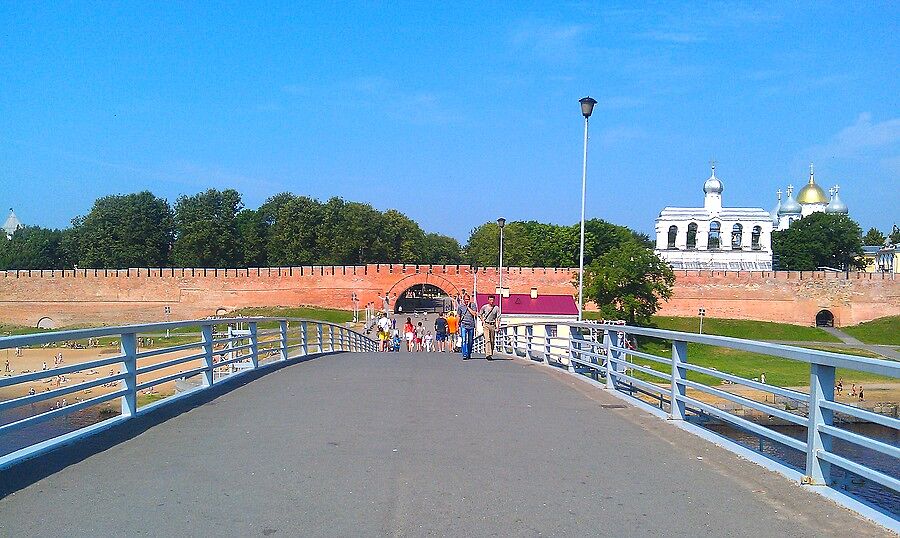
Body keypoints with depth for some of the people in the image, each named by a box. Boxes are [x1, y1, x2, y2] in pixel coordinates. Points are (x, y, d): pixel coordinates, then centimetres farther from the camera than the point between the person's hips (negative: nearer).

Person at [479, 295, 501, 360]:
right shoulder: (484, 307, 0)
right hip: (486, 324, -2)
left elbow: (498, 318, 0)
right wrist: (482, 321, 5)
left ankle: (491, 354, 18)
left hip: (493, 325, 2)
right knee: (487, 339, -13)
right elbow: (480, 314, 16)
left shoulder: (496, 308, 2)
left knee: (492, 341, 6)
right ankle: (488, 354, -20)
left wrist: (497, 326, -8)